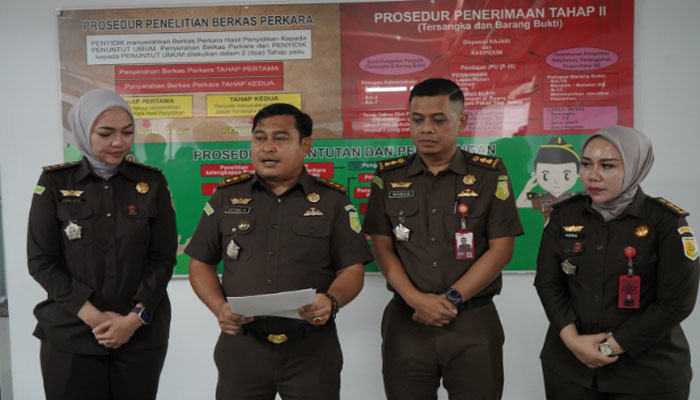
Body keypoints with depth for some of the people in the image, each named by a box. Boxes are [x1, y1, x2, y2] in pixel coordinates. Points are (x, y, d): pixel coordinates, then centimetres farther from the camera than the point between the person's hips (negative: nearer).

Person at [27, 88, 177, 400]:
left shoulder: (152, 183, 1)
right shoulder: (55, 183, 0)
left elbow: (163, 259, 0)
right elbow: (41, 261, -3)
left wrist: (135, 318, -11)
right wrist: (94, 317, -11)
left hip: (142, 334, 1)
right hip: (70, 337, 0)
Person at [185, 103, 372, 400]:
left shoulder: (333, 200, 2)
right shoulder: (226, 196, 6)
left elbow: (352, 269, 0)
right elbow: (201, 263, 9)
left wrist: (331, 301, -20)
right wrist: (219, 307, -8)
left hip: (312, 349, -1)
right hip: (241, 345, 2)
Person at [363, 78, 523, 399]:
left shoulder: (490, 175, 0)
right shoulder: (388, 177, 4)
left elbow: (501, 249, -4)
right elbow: (382, 247, 2)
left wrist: (453, 299, -12)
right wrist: (416, 299, -12)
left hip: (474, 322, -1)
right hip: (406, 321, 2)